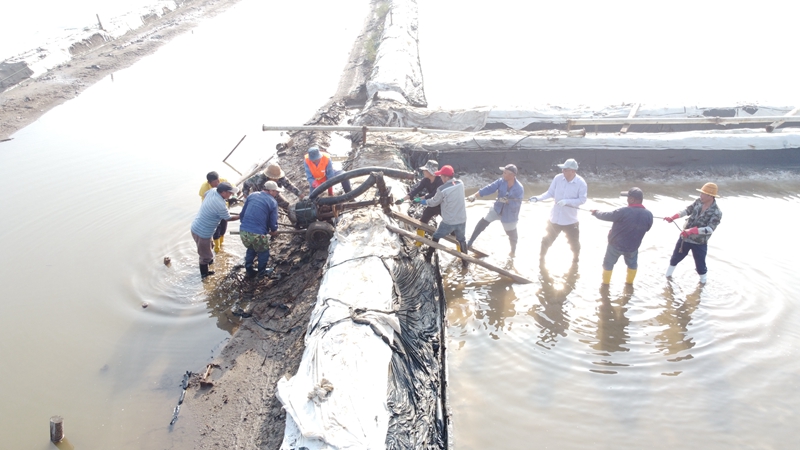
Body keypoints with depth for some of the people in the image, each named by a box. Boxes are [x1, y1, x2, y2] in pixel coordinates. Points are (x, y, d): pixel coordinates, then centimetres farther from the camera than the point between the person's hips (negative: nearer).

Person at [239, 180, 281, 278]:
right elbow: (273, 222, -1)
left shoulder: (252, 195, 12)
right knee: (263, 252, 24)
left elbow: (242, 214, 15)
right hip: (258, 234, -5)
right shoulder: (273, 202, -1)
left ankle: (249, 271, 39)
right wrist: (274, 231, 21)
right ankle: (262, 272, 35)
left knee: (251, 249, 33)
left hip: (243, 231, 5)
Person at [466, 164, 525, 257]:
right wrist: (475, 196, -25)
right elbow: (489, 188, -19)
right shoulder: (501, 181, -16)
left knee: (512, 234, 15)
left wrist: (507, 201, -39)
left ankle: (513, 250, 45)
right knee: (483, 223, -2)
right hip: (497, 209, 3)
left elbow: (517, 203, -25)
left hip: (509, 214, -3)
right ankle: (470, 242, 9)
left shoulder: (519, 188, -26)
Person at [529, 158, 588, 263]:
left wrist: (566, 201, -28)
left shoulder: (581, 183, -17)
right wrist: (538, 198, -18)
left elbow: (582, 200, -17)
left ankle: (575, 257, 44)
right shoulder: (558, 178, -11)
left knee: (574, 242, 15)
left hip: (570, 219, -2)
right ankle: (541, 257, 40)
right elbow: (550, 193, -3)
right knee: (548, 239, 17)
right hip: (555, 217, 2)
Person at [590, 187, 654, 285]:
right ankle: (629, 282, 44)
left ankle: (606, 283, 33)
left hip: (616, 244, -3)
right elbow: (646, 229, 4)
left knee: (608, 263, 20)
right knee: (632, 264, 30)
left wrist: (596, 212, 4)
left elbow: (606, 216, -15)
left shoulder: (623, 212, -29)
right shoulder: (648, 215, -15)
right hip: (633, 246, 3)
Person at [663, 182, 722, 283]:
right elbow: (687, 210, 0)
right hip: (685, 237, 5)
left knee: (700, 265, 6)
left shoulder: (716, 213, -23)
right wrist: (672, 218, -15)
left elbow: (709, 229, -31)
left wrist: (691, 231, -42)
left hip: (699, 243, -5)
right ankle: (668, 276, 43)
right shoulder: (698, 202, -7)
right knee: (676, 257, 21)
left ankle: (703, 283, 32)